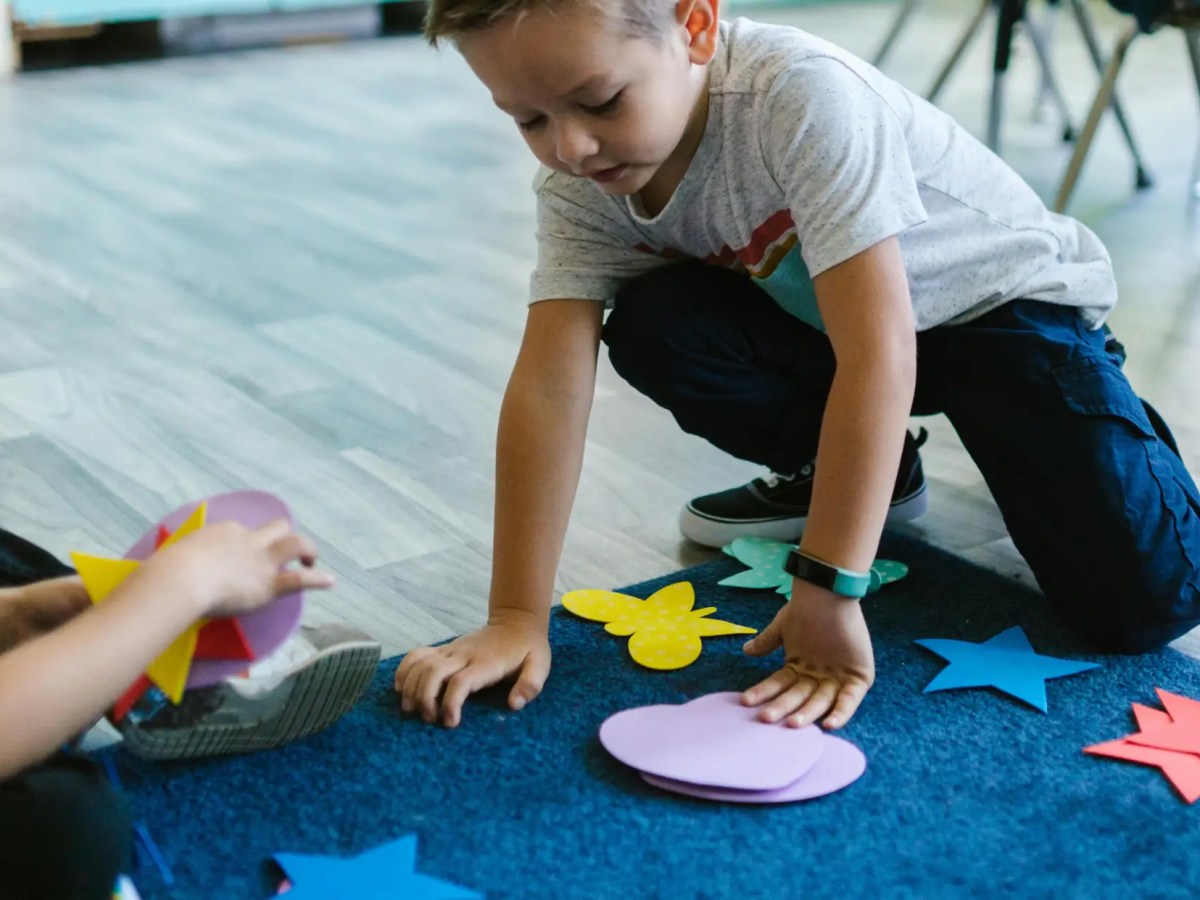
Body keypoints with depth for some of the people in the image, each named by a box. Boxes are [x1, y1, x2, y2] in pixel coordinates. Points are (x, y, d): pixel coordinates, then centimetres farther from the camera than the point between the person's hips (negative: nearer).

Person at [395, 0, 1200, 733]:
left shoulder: (802, 95, -36)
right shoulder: (581, 181, -18)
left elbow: (879, 350, -40)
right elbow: (550, 384, -24)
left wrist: (829, 597, -40)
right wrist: (516, 618, -29)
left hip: (999, 297, -5)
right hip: (817, 320, 5)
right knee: (649, 326, -23)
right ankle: (852, 471, 4)